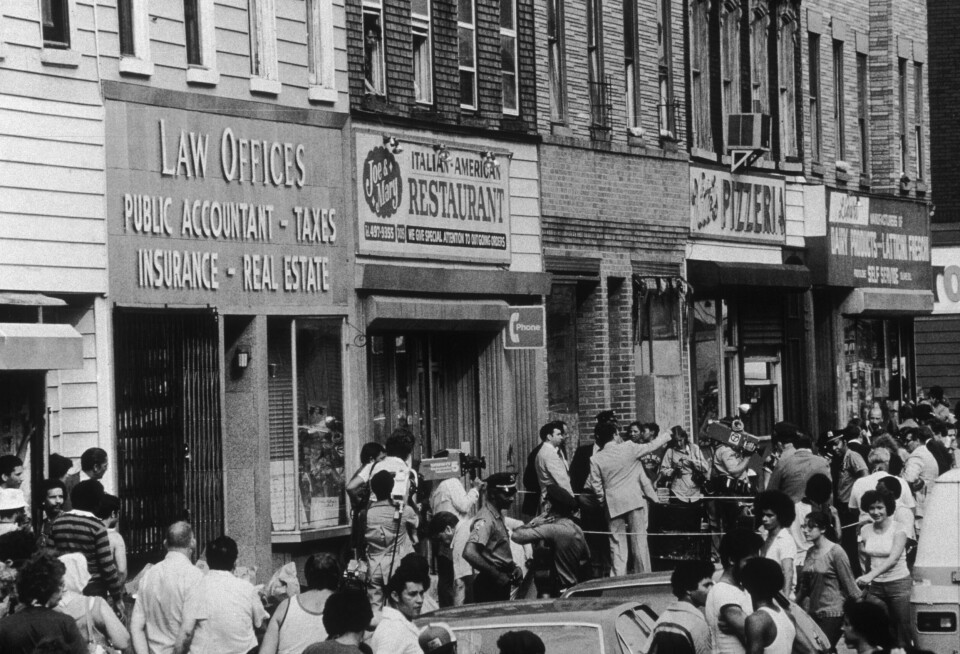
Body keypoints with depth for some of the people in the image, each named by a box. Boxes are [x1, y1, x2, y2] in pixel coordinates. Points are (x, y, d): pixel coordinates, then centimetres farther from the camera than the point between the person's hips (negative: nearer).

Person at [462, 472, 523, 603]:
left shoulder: (498, 516, 13)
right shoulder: (485, 520, -17)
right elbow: (469, 553, -30)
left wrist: (513, 567, 7)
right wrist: (496, 575, -23)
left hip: (501, 584, 10)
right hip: (489, 586, -10)